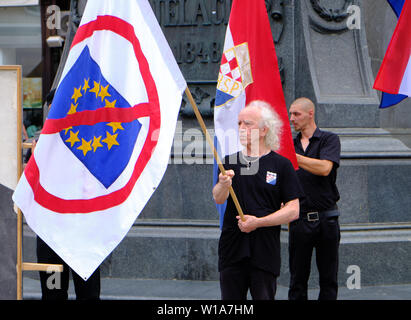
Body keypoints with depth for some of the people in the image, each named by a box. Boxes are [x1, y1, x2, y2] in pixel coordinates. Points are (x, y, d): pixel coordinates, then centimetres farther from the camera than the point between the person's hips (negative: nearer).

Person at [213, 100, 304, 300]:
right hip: (232, 249, 3)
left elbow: (293, 211, -3)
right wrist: (223, 184, -26)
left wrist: (258, 222, -13)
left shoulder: (281, 165, 1)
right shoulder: (230, 162, 11)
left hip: (266, 251, -3)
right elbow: (218, 199, -3)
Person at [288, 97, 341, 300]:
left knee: (328, 279, 2)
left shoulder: (329, 139, 1)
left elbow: (324, 168, -17)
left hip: (326, 218, -3)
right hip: (299, 219, 3)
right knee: (298, 278, 4)